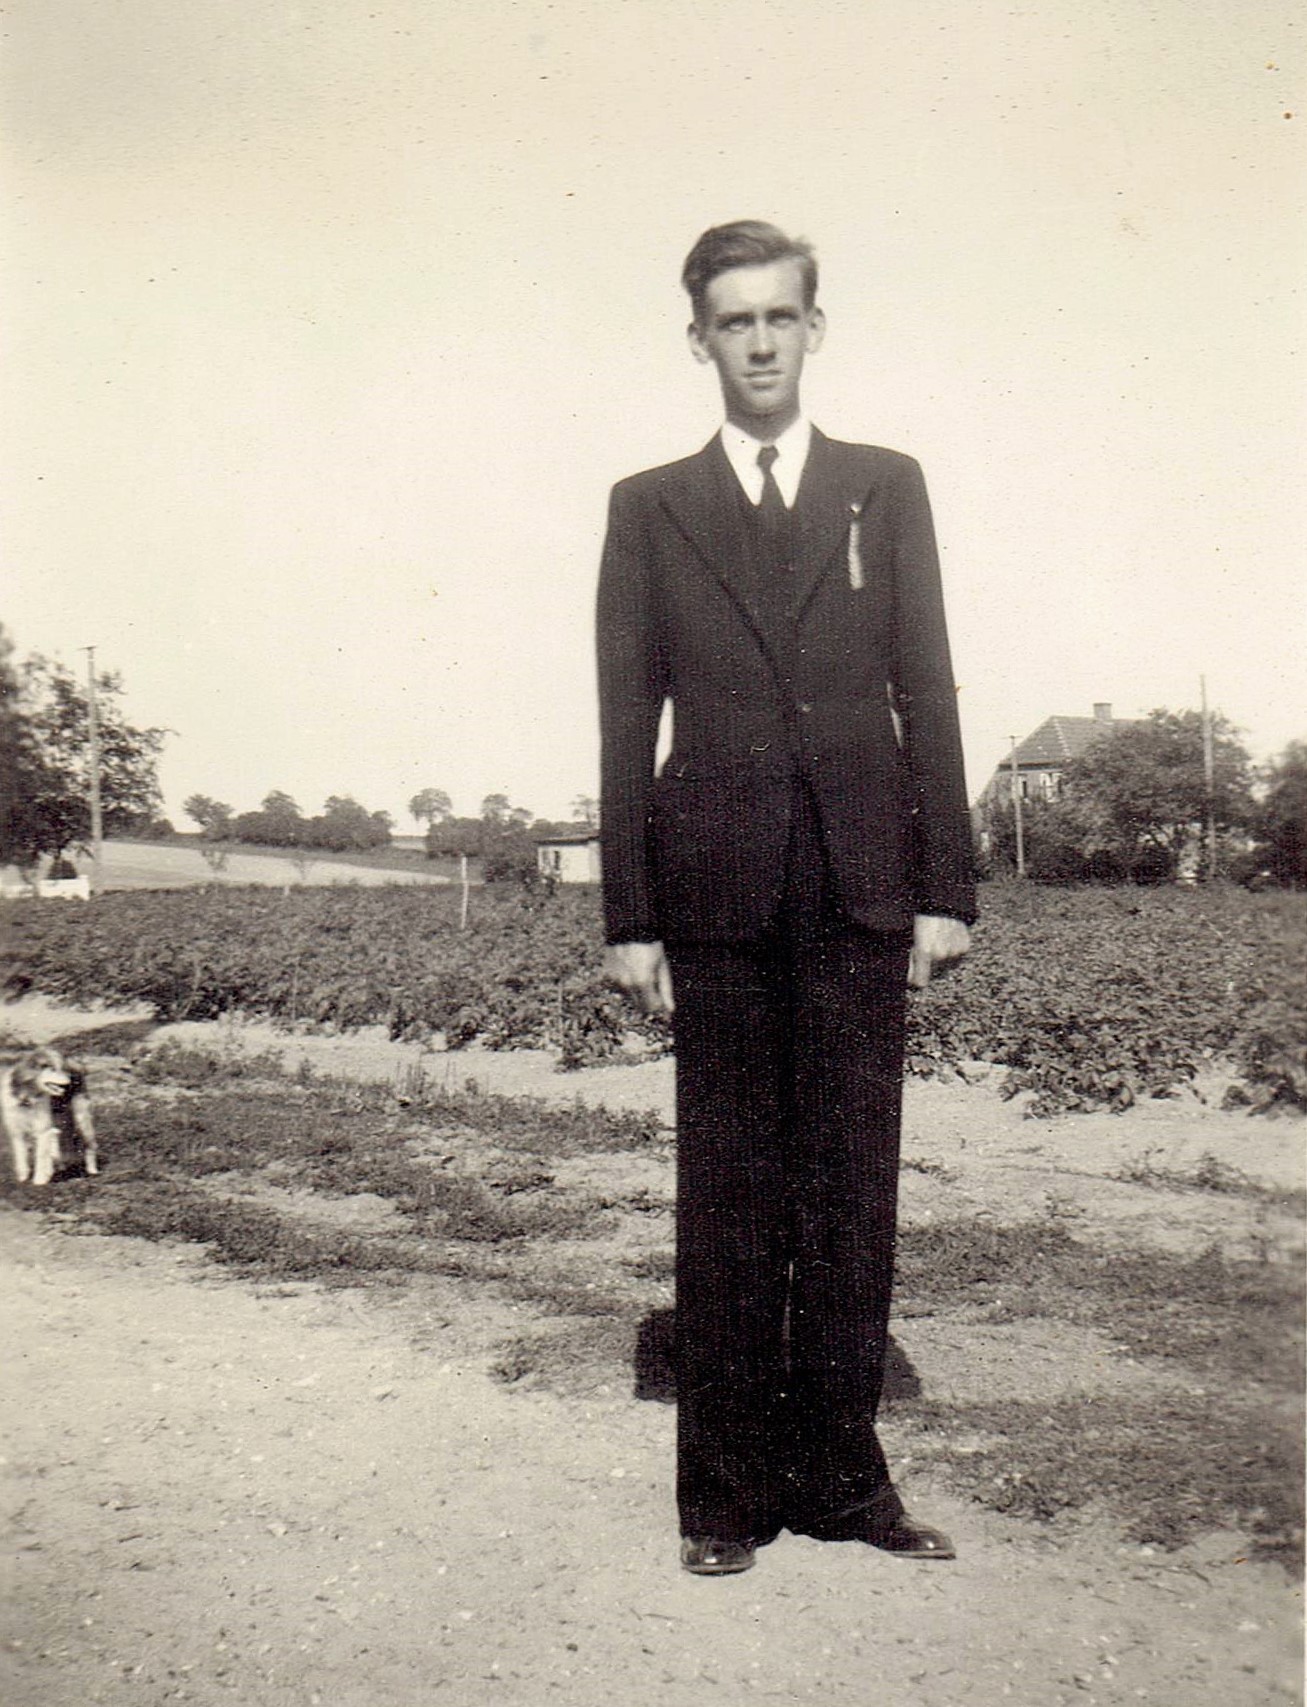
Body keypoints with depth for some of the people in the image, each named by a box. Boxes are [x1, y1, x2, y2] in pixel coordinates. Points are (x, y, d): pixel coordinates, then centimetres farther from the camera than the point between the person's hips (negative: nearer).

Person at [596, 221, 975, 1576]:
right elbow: (626, 723, 5)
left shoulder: (886, 488, 12)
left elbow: (927, 692, 8)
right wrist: (630, 917, 0)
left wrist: (944, 888, 1)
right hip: (716, 894, -1)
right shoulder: (649, 509, 9)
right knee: (725, 1203, 5)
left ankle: (841, 1474, 21)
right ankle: (728, 1488, 18)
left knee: (853, 1189, 6)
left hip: (859, 888, 1)